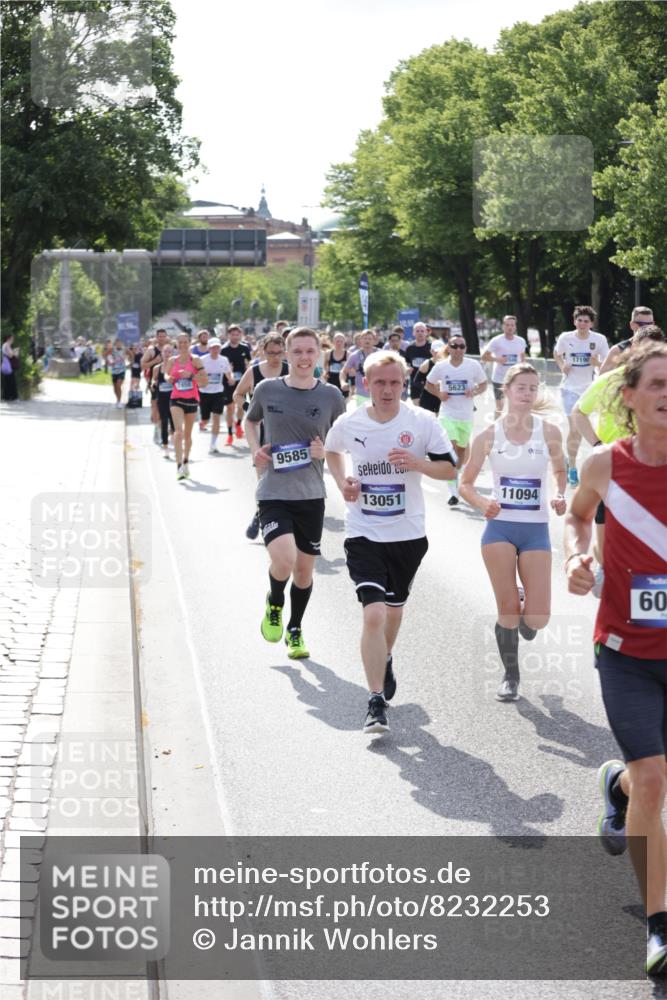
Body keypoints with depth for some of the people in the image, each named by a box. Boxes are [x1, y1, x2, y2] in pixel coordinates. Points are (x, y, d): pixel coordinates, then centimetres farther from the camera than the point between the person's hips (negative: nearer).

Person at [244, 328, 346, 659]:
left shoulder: (331, 396, -1)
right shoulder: (267, 390, -1)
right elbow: (249, 421, 19)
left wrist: (326, 452, -10)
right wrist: (255, 451, 2)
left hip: (311, 495, 2)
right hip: (273, 493, -2)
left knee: (304, 569, 11)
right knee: (283, 560, -22)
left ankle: (295, 631, 35)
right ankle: (274, 602, 12)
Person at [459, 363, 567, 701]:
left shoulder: (549, 432, -1)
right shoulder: (489, 436, -2)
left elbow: (559, 470, 18)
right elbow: (465, 484, 5)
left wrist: (559, 496, -2)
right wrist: (483, 503, -15)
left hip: (536, 530, 1)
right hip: (500, 527, 0)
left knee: (537, 619, -7)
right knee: (507, 609, 1)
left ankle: (524, 608, 30)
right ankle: (510, 676, 22)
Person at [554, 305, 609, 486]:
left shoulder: (599, 340, -10)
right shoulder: (565, 338, -8)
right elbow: (557, 354, 12)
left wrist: (597, 363, -25)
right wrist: (562, 366, -7)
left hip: (588, 389, 2)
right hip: (570, 388, -2)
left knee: (579, 428, 15)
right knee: (574, 428, -11)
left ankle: (570, 459, 37)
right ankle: (572, 469, -1)